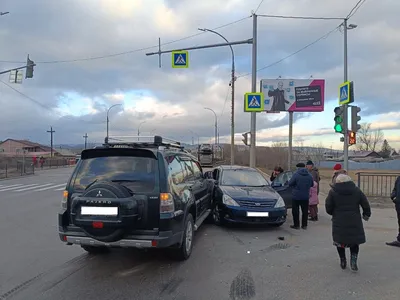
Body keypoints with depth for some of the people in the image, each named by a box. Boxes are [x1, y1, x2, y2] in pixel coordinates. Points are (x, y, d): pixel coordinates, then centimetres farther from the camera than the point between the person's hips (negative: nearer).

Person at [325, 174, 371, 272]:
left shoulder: (333, 192, -4)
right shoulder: (356, 190, 2)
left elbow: (328, 209, -4)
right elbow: (366, 205, 6)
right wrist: (366, 215, 24)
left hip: (339, 222, -1)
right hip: (354, 222, 2)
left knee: (340, 242, 14)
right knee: (354, 242, 17)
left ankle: (343, 262, 21)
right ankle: (353, 261, 3)